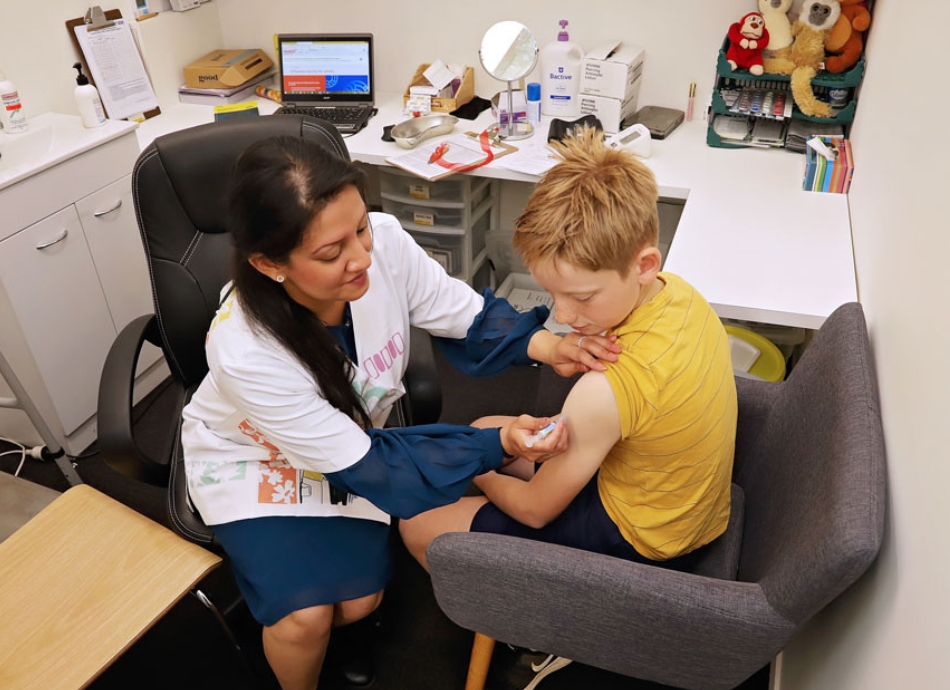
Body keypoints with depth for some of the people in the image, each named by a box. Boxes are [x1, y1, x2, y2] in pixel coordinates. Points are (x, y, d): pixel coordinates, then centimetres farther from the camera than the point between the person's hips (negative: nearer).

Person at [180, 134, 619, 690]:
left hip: (353, 431, 4)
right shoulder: (244, 351, -38)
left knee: (359, 601, 0)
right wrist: (498, 444, -36)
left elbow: (468, 317, -15)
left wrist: (542, 344, -35)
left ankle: (319, 632, 36)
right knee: (304, 617, -14)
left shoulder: (383, 241, -31)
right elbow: (366, 464, -30)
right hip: (251, 456, -3)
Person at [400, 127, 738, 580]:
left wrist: (478, 474, -1)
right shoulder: (678, 291, -15)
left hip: (639, 545, -8)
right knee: (486, 430, 20)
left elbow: (534, 510, -19)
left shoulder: (606, 391, -39)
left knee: (419, 523, -2)